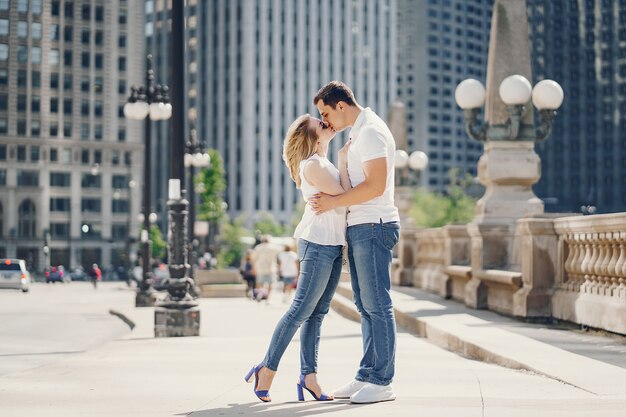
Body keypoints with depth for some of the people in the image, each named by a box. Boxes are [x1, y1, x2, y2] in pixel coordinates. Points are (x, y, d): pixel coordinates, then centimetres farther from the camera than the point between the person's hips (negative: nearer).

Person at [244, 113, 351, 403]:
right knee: (301, 311, -6)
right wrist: (343, 162, -6)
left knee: (317, 314, 7)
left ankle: (308, 376, 9)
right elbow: (342, 195, -15)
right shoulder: (312, 165, -11)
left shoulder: (323, 163, 18)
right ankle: (267, 369, 2)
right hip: (318, 245, -9)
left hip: (333, 247, 9)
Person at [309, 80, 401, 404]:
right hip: (359, 228, 10)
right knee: (365, 306, 11)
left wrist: (334, 202, -15)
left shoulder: (371, 132, -13)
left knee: (377, 306, -7)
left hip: (373, 227, -10)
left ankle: (382, 382, -3)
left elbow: (376, 185, -21)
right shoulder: (357, 133, 19)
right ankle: (366, 376, 17)